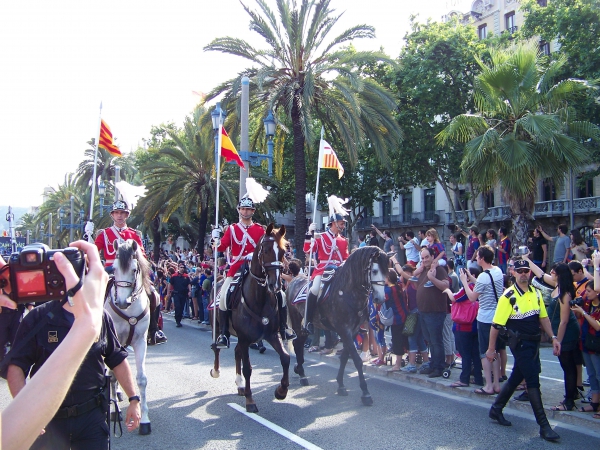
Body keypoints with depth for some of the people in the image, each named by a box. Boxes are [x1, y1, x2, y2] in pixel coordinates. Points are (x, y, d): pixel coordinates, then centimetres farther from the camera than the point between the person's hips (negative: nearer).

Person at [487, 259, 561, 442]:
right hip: (520, 343, -7)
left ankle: (496, 409, 31)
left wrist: (553, 337, 2)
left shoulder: (536, 293, 6)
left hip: (534, 342, 7)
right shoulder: (509, 296, -14)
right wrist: (491, 349, -9)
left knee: (516, 377, 15)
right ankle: (544, 426, -2)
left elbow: (543, 317, 14)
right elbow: (496, 324, -11)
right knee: (533, 381, -7)